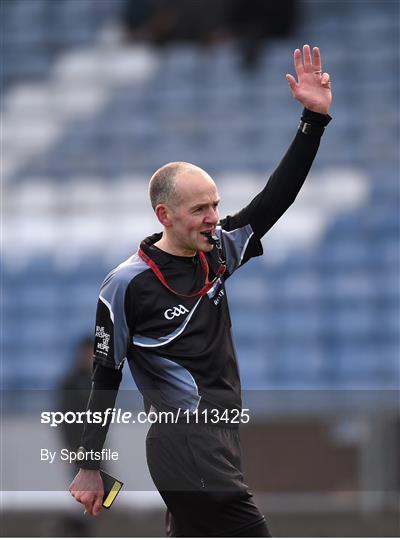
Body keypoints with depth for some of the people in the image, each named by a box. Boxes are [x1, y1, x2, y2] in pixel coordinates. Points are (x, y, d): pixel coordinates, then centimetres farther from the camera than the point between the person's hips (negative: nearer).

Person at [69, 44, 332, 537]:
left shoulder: (217, 252, 7)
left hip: (220, 439, 8)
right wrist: (89, 468, -1)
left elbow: (276, 197, 7)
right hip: (186, 449, -8)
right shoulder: (128, 284, -9)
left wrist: (314, 118, -2)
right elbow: (105, 379, -3)